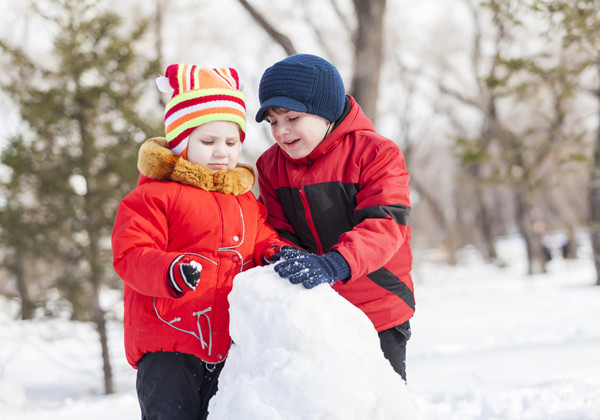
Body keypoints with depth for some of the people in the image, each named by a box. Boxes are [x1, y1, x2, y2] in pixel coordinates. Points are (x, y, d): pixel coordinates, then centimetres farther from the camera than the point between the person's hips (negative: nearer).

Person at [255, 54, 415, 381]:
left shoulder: (376, 153, -10)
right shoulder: (271, 165, 6)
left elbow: (384, 225, -21)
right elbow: (277, 232, 4)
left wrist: (334, 264, -37)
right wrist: (286, 258, -21)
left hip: (378, 312, -4)